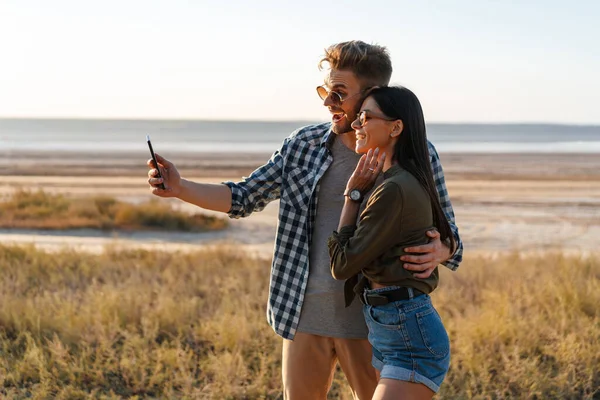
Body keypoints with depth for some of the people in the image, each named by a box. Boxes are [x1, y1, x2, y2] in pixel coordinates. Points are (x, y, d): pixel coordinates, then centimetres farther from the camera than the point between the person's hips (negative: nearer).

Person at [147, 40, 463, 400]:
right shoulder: (303, 145, 1)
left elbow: (448, 234, 0)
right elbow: (244, 198, 8)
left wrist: (440, 251, -24)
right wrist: (180, 188, -6)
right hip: (306, 315, 3)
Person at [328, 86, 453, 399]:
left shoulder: (395, 190, -19)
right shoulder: (408, 182, 12)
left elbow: (342, 265, -12)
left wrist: (352, 195, -4)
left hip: (410, 339, -11)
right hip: (388, 330, 11)